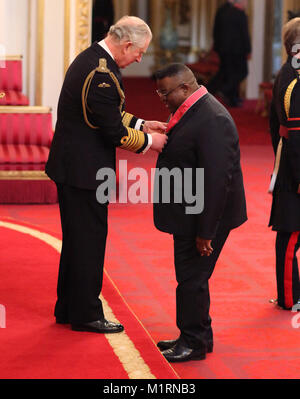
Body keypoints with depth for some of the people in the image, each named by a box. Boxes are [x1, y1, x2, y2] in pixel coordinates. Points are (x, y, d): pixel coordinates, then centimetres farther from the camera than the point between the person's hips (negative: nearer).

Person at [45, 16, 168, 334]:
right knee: (89, 239, 0)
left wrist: (141, 124, 12)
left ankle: (68, 308, 28)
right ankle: (86, 314, 10)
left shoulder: (90, 58, 9)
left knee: (77, 238, 18)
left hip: (70, 165, 10)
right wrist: (148, 141, -7)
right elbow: (114, 133, -21)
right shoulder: (102, 75, -24)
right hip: (84, 170, -10)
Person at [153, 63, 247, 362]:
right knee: (190, 276, 17)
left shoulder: (212, 120, -24)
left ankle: (194, 342, 11)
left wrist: (205, 232, -24)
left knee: (192, 278, -2)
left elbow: (217, 180, -26)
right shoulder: (189, 111, 9)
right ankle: (199, 335, 29)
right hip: (188, 215, 10)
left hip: (204, 217, -10)